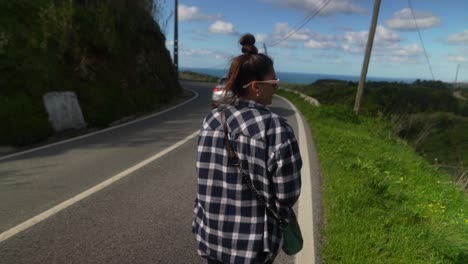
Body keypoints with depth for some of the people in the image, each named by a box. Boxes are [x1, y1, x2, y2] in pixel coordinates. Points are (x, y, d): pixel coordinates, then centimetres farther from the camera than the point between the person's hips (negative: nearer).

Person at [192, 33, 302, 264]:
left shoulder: (211, 120, -6)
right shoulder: (276, 128, -21)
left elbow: (207, 176, 3)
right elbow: (288, 195, -15)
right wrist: (272, 214, 6)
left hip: (210, 233, 5)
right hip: (253, 243, -4)